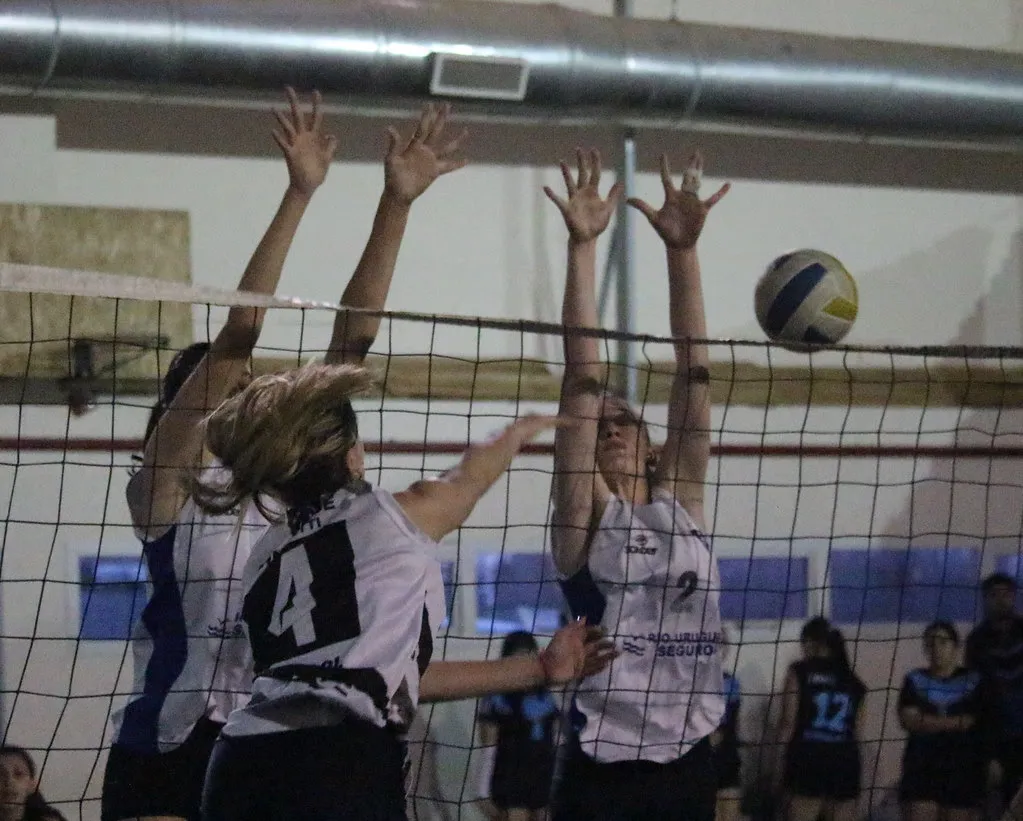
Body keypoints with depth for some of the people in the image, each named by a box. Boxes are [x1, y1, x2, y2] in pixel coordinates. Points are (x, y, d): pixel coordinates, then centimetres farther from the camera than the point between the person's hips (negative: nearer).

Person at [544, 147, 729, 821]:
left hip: (689, 763, 4)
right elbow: (582, 378, -6)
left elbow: (694, 373, 6)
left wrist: (683, 251, -1)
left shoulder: (681, 503, 12)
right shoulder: (585, 513, 2)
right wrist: (583, 247, -11)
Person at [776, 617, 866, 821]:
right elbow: (856, 730, 11)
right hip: (845, 762, 4)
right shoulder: (853, 682, 16)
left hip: (808, 758, -4)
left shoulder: (800, 672, 3)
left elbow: (789, 722, -3)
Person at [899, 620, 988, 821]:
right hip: (921, 768, 1)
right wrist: (956, 723, -11)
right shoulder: (915, 680, 8)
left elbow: (986, 725, 1)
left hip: (963, 769, -1)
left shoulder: (973, 682, 5)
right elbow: (909, 720, -6)